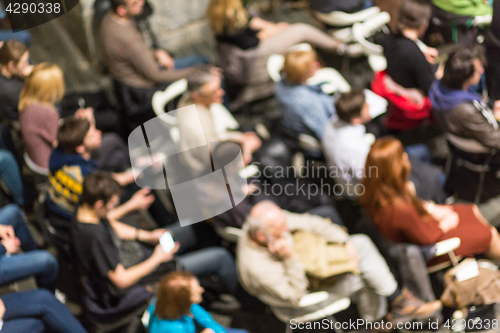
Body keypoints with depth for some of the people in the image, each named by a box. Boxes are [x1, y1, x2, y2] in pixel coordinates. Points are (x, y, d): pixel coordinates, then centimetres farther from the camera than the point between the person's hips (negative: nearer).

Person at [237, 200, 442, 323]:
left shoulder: (268, 220, -20)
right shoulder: (255, 268, -39)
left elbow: (309, 223, -8)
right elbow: (295, 296, -30)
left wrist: (346, 241, -15)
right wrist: (289, 258, -42)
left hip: (307, 267, 8)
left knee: (361, 243, -2)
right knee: (366, 275, -14)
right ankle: (400, 300, 19)